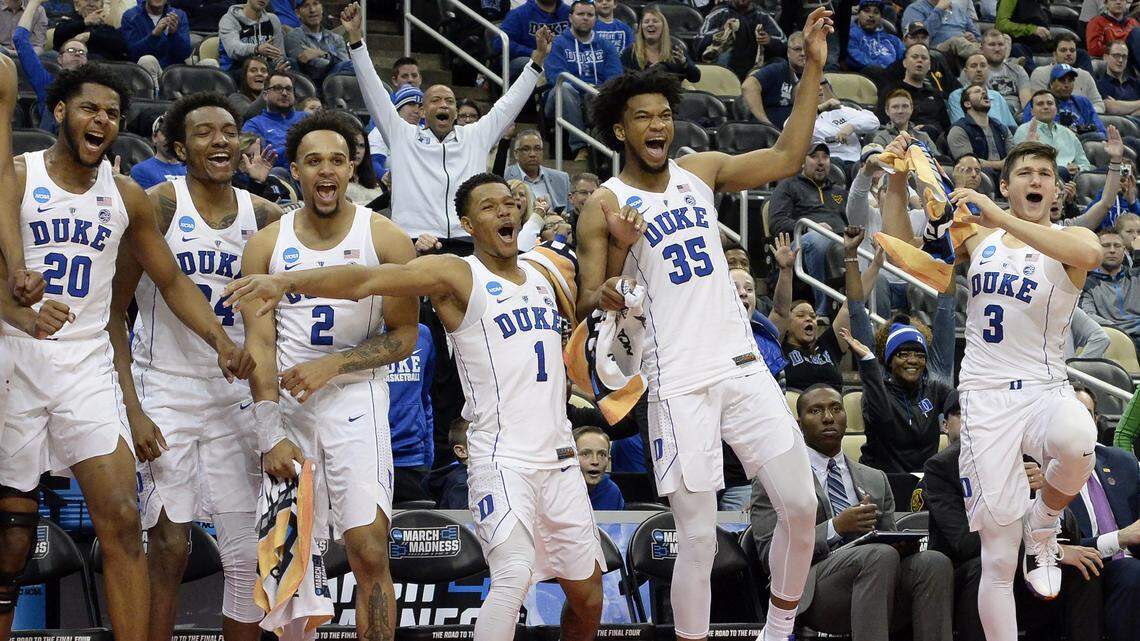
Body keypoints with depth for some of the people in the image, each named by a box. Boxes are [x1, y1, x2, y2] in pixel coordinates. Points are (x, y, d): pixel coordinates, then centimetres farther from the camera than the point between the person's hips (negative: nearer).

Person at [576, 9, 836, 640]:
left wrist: (812, 68, 3)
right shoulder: (605, 207, -4)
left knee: (799, 506, 3)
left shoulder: (699, 171, 10)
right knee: (698, 539, -5)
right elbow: (585, 305, -6)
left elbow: (786, 157, 9)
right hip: (678, 386, -5)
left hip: (743, 368, 5)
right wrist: (612, 274, -29)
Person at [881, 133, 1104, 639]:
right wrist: (898, 181, 3)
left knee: (1074, 441, -39)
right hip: (986, 395, 2)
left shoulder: (1067, 238, -1)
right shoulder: (979, 236, 12)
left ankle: (1044, 521, -8)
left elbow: (1090, 253, -26)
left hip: (1046, 389, -2)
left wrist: (1000, 218, -30)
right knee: (999, 559, -6)